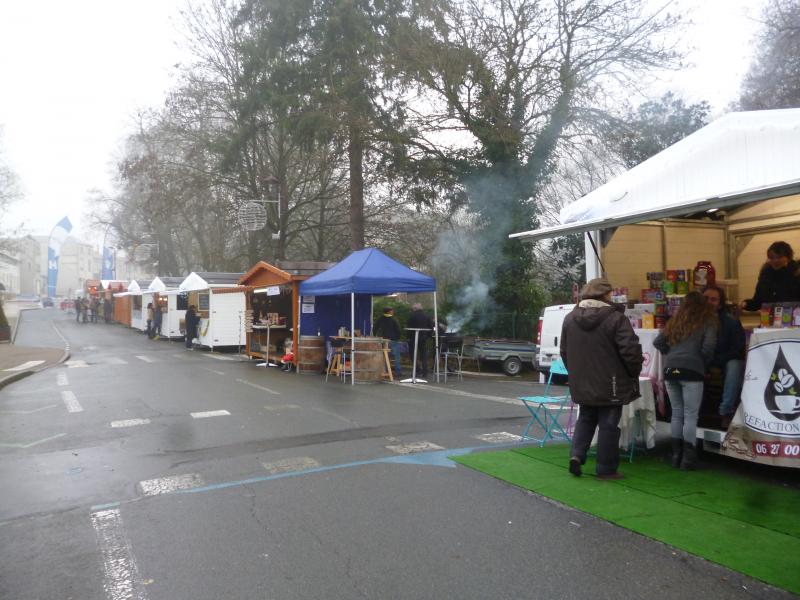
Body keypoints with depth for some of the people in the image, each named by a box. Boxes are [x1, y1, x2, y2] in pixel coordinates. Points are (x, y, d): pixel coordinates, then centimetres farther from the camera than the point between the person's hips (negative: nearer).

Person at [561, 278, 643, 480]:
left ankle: (577, 454, 5)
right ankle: (606, 469, 13)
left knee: (585, 419, 21)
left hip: (581, 384, 5)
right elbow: (631, 350, -19)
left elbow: (564, 351, 12)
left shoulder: (570, 318, 4)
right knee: (608, 425, 6)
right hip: (610, 385, -5)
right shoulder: (616, 318, -16)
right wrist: (634, 373, -1)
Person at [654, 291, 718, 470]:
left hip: (670, 369, 4)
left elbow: (658, 342, 14)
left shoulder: (675, 320, 17)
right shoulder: (707, 321, 4)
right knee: (690, 416, 2)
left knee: (677, 413, 13)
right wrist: (705, 362, 9)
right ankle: (688, 457, 2)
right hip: (691, 370, -4)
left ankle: (676, 455, 17)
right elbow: (709, 346, -9)